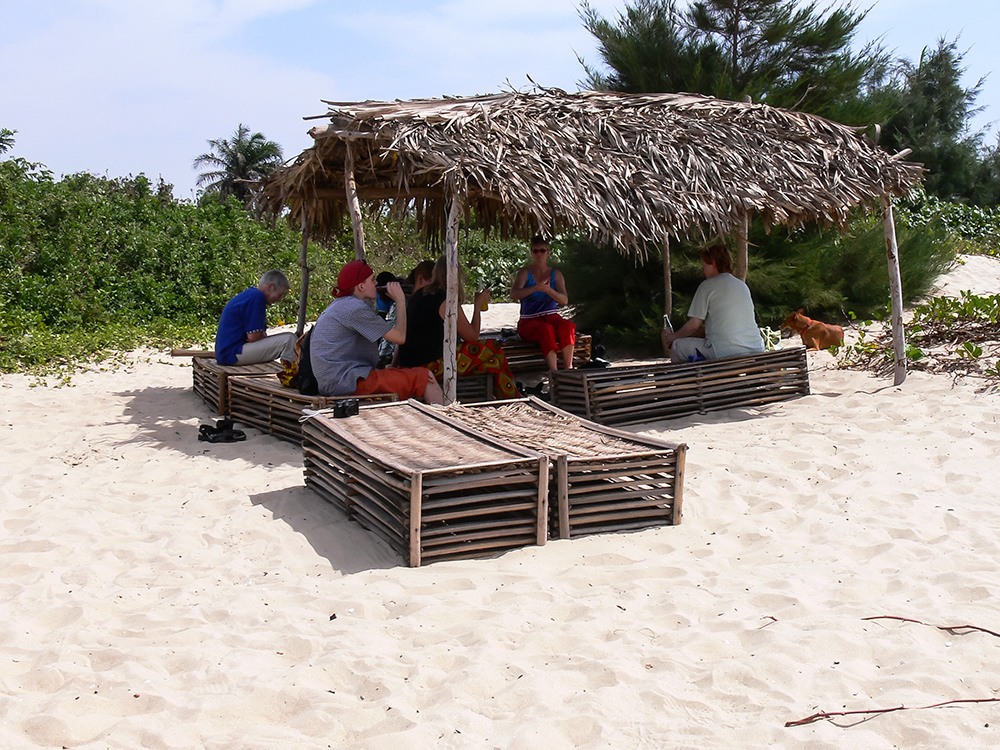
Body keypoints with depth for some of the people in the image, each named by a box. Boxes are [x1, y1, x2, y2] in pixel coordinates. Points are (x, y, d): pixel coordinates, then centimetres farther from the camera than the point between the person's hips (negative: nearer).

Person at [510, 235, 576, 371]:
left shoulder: (556, 274, 14)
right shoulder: (524, 273, 5)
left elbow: (564, 300, 0)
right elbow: (514, 295, -13)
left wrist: (548, 290, -21)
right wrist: (536, 287, -27)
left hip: (551, 316, 3)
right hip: (529, 321, -3)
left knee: (567, 326, -31)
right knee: (546, 329, -37)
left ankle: (568, 368, -35)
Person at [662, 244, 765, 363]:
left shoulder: (707, 285, -4)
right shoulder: (743, 285, 18)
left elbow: (694, 324, -5)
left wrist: (673, 336, 13)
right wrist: (701, 332, 29)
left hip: (727, 352, -8)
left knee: (677, 345, 7)